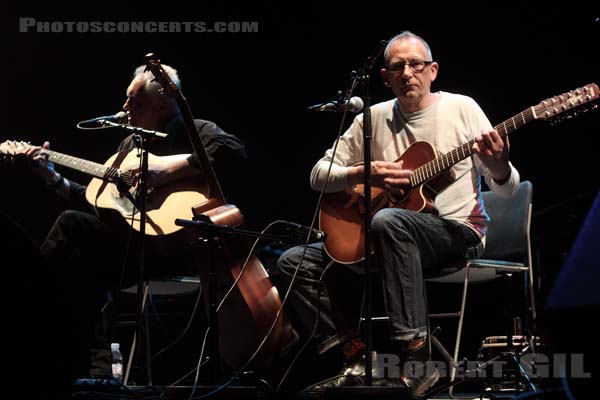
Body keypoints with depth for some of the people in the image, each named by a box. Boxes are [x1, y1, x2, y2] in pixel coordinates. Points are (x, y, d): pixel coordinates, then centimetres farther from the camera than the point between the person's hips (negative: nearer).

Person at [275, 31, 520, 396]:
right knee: (294, 262, -10)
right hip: (380, 241, 5)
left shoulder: (462, 108, -1)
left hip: (460, 233, -5)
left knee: (388, 221, -39)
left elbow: (507, 191, -2)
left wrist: (499, 167, -26)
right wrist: (366, 174, -12)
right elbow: (318, 175, 7)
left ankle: (417, 361, -37)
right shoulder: (373, 119, 8)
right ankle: (356, 357, -11)